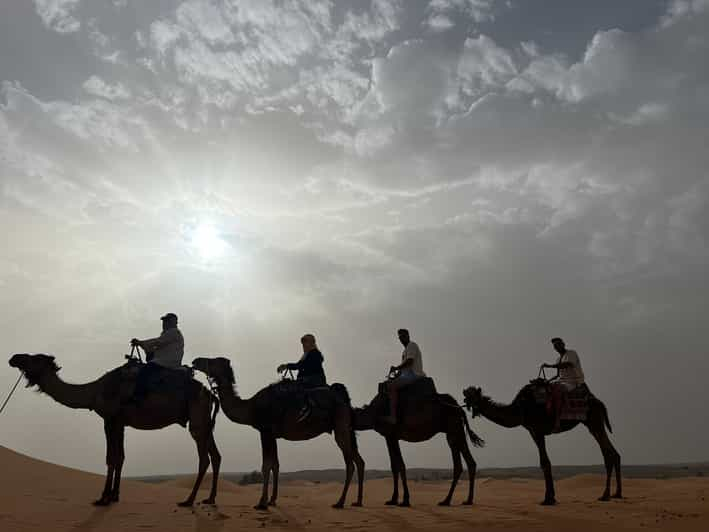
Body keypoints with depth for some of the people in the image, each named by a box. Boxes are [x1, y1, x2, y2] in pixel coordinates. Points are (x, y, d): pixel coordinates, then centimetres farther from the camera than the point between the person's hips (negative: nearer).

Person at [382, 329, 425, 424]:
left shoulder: (412, 345, -1)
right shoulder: (406, 350, 28)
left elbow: (409, 361, -15)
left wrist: (396, 368, -7)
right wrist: (397, 373, 11)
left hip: (413, 374, -11)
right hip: (409, 375, 11)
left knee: (391, 386, -26)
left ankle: (392, 416, -34)